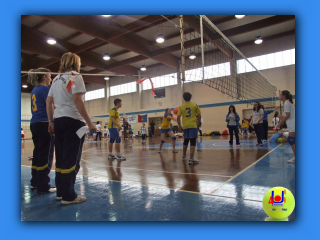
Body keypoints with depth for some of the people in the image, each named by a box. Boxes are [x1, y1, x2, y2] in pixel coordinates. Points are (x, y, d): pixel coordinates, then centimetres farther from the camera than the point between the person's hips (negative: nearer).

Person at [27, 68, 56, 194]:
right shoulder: (45, 89, -8)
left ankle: (35, 182, 25)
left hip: (34, 123, 9)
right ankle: (43, 187, 1)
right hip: (44, 124, -9)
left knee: (38, 153, 15)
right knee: (45, 155, -5)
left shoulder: (34, 90, 18)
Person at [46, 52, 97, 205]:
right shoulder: (75, 76, -5)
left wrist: (51, 121, 20)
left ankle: (60, 192, 21)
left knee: (61, 157, 12)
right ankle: (68, 196, 3)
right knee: (72, 159, -3)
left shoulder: (56, 79, 17)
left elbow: (48, 102, 15)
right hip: (73, 120, -8)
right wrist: (89, 123, -17)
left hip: (58, 120, 8)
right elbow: (77, 101, -17)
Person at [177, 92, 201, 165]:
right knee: (193, 141, -6)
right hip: (193, 126, -3)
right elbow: (199, 116, 1)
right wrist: (198, 125, 11)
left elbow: (178, 118, 1)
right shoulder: (195, 105, 1)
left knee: (186, 141, 19)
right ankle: (191, 159, -13)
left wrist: (179, 126, 11)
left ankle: (184, 155, 35)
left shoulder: (181, 107, 4)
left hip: (185, 126, 3)